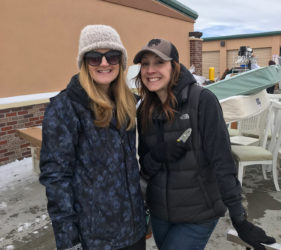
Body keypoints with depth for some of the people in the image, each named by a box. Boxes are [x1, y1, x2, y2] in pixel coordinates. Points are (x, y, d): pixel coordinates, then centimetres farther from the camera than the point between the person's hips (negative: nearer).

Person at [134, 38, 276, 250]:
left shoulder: (202, 100, -16)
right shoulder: (145, 111, 1)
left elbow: (222, 161, -17)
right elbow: (144, 168, 4)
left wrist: (239, 218, -16)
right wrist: (157, 156, -18)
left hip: (198, 217, -5)